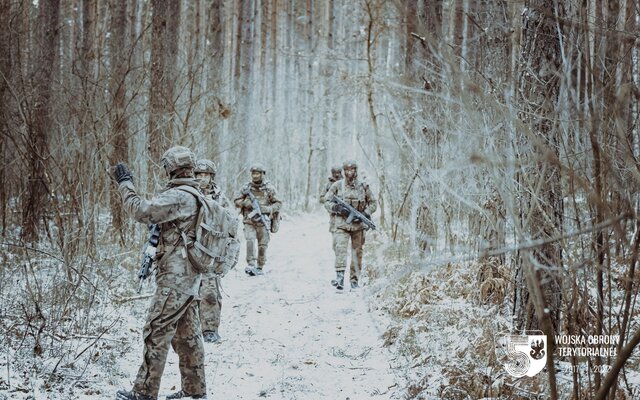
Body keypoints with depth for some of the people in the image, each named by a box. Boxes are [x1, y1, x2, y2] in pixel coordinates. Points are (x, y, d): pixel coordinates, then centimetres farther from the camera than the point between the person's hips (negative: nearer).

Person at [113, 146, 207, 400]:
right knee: (187, 335, 14)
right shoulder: (197, 196, 11)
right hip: (190, 277, 9)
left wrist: (125, 184, -14)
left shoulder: (178, 197, -18)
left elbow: (142, 212, -24)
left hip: (175, 278, -9)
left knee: (156, 334, -4)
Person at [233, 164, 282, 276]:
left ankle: (260, 268, 17)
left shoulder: (269, 188, 0)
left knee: (263, 245, 3)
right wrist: (245, 203, -10)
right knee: (250, 241, -18)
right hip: (249, 221, 0)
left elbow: (278, 203, 4)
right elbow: (236, 200, 10)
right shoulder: (246, 188, 3)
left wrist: (269, 209, -14)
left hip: (263, 221, 0)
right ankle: (251, 266, -21)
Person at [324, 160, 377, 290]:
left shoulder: (363, 186, 4)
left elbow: (373, 203, 9)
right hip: (342, 223, -1)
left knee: (357, 252, 6)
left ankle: (355, 280, 15)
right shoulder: (337, 185, 2)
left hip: (358, 224, 2)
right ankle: (340, 278, -24)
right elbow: (327, 202, 6)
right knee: (340, 248, -16)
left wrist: (365, 213, -7)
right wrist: (336, 208, -13)